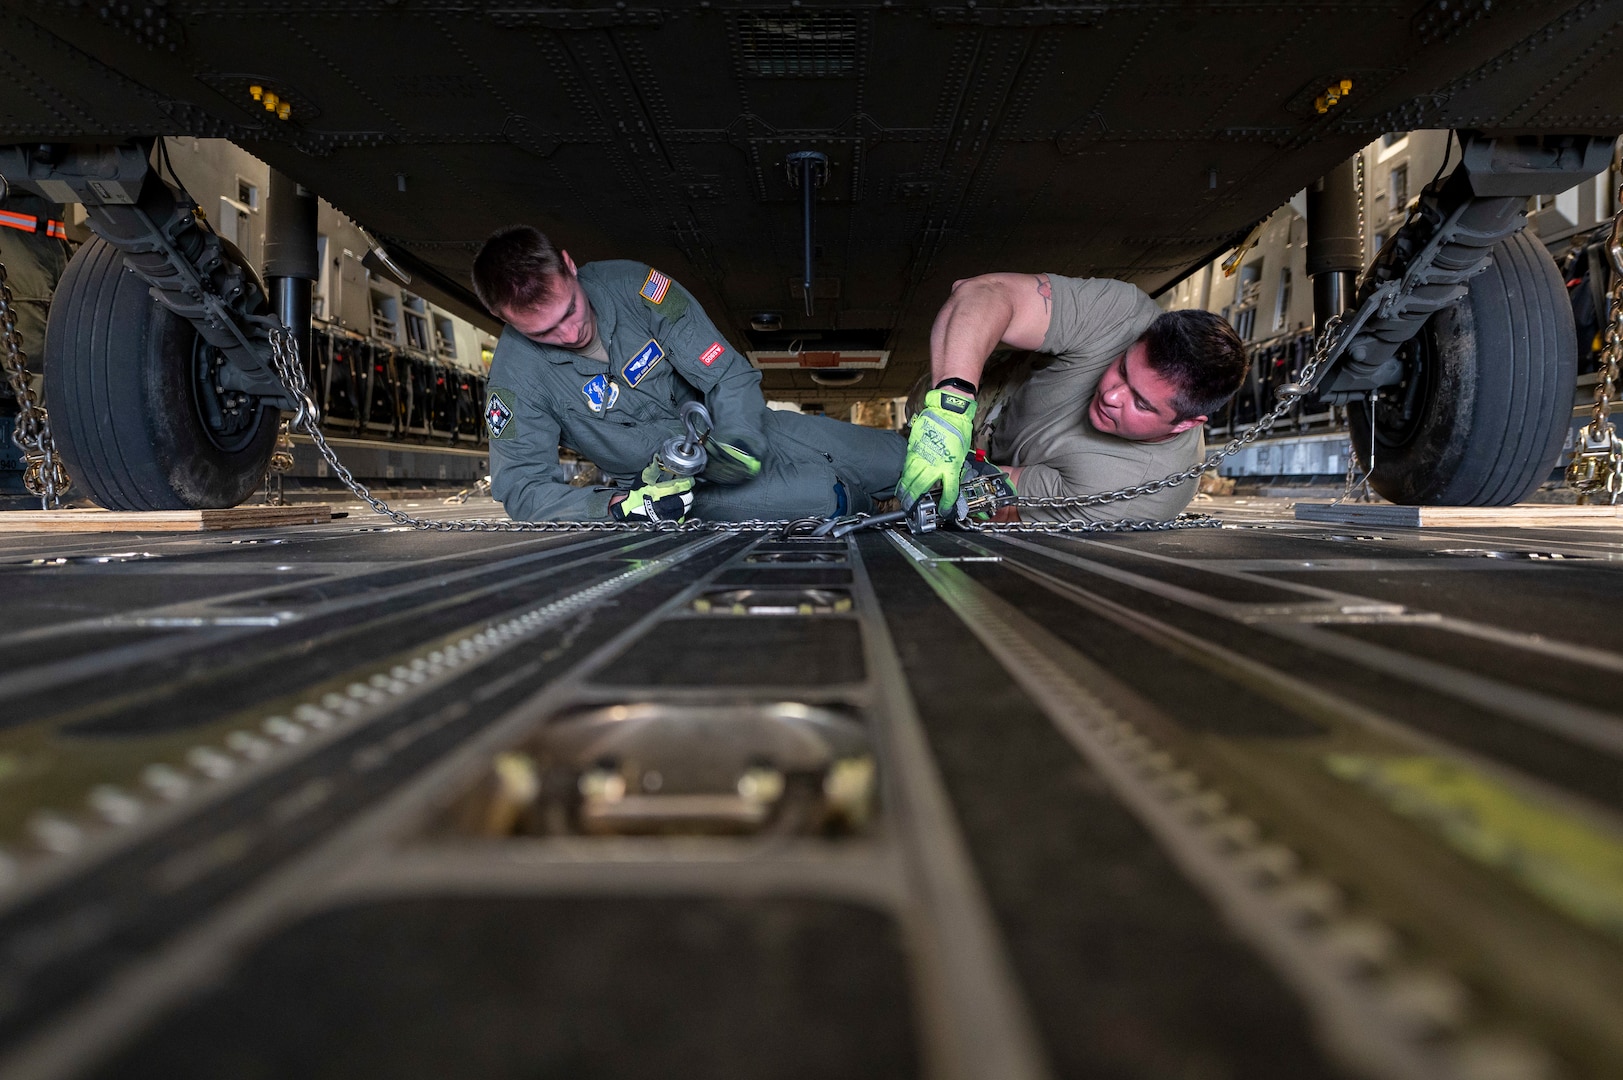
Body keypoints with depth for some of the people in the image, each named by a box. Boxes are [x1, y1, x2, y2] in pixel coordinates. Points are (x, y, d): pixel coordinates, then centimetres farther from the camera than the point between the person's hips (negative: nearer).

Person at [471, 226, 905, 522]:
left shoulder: (630, 285, -22)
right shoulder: (515, 374, -22)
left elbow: (729, 374, -19)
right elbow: (522, 487, -20)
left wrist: (738, 442, -38)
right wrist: (619, 506, -37)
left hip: (737, 423, 2)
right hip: (667, 480, -2)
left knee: (899, 459, -2)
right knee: (818, 498, -28)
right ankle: (850, 499, 1)